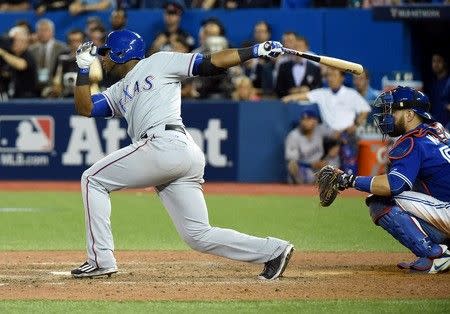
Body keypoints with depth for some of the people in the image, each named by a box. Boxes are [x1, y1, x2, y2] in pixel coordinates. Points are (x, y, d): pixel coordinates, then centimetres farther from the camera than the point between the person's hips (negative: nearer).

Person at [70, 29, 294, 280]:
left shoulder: (159, 62, 12)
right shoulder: (119, 92, 34)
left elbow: (211, 63, 7)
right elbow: (85, 107, 25)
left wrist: (256, 51, -2)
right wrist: (84, 69, 16)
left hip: (166, 144, -8)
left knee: (93, 179, 0)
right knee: (199, 235, 2)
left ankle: (101, 259, -5)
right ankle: (274, 250, -1)